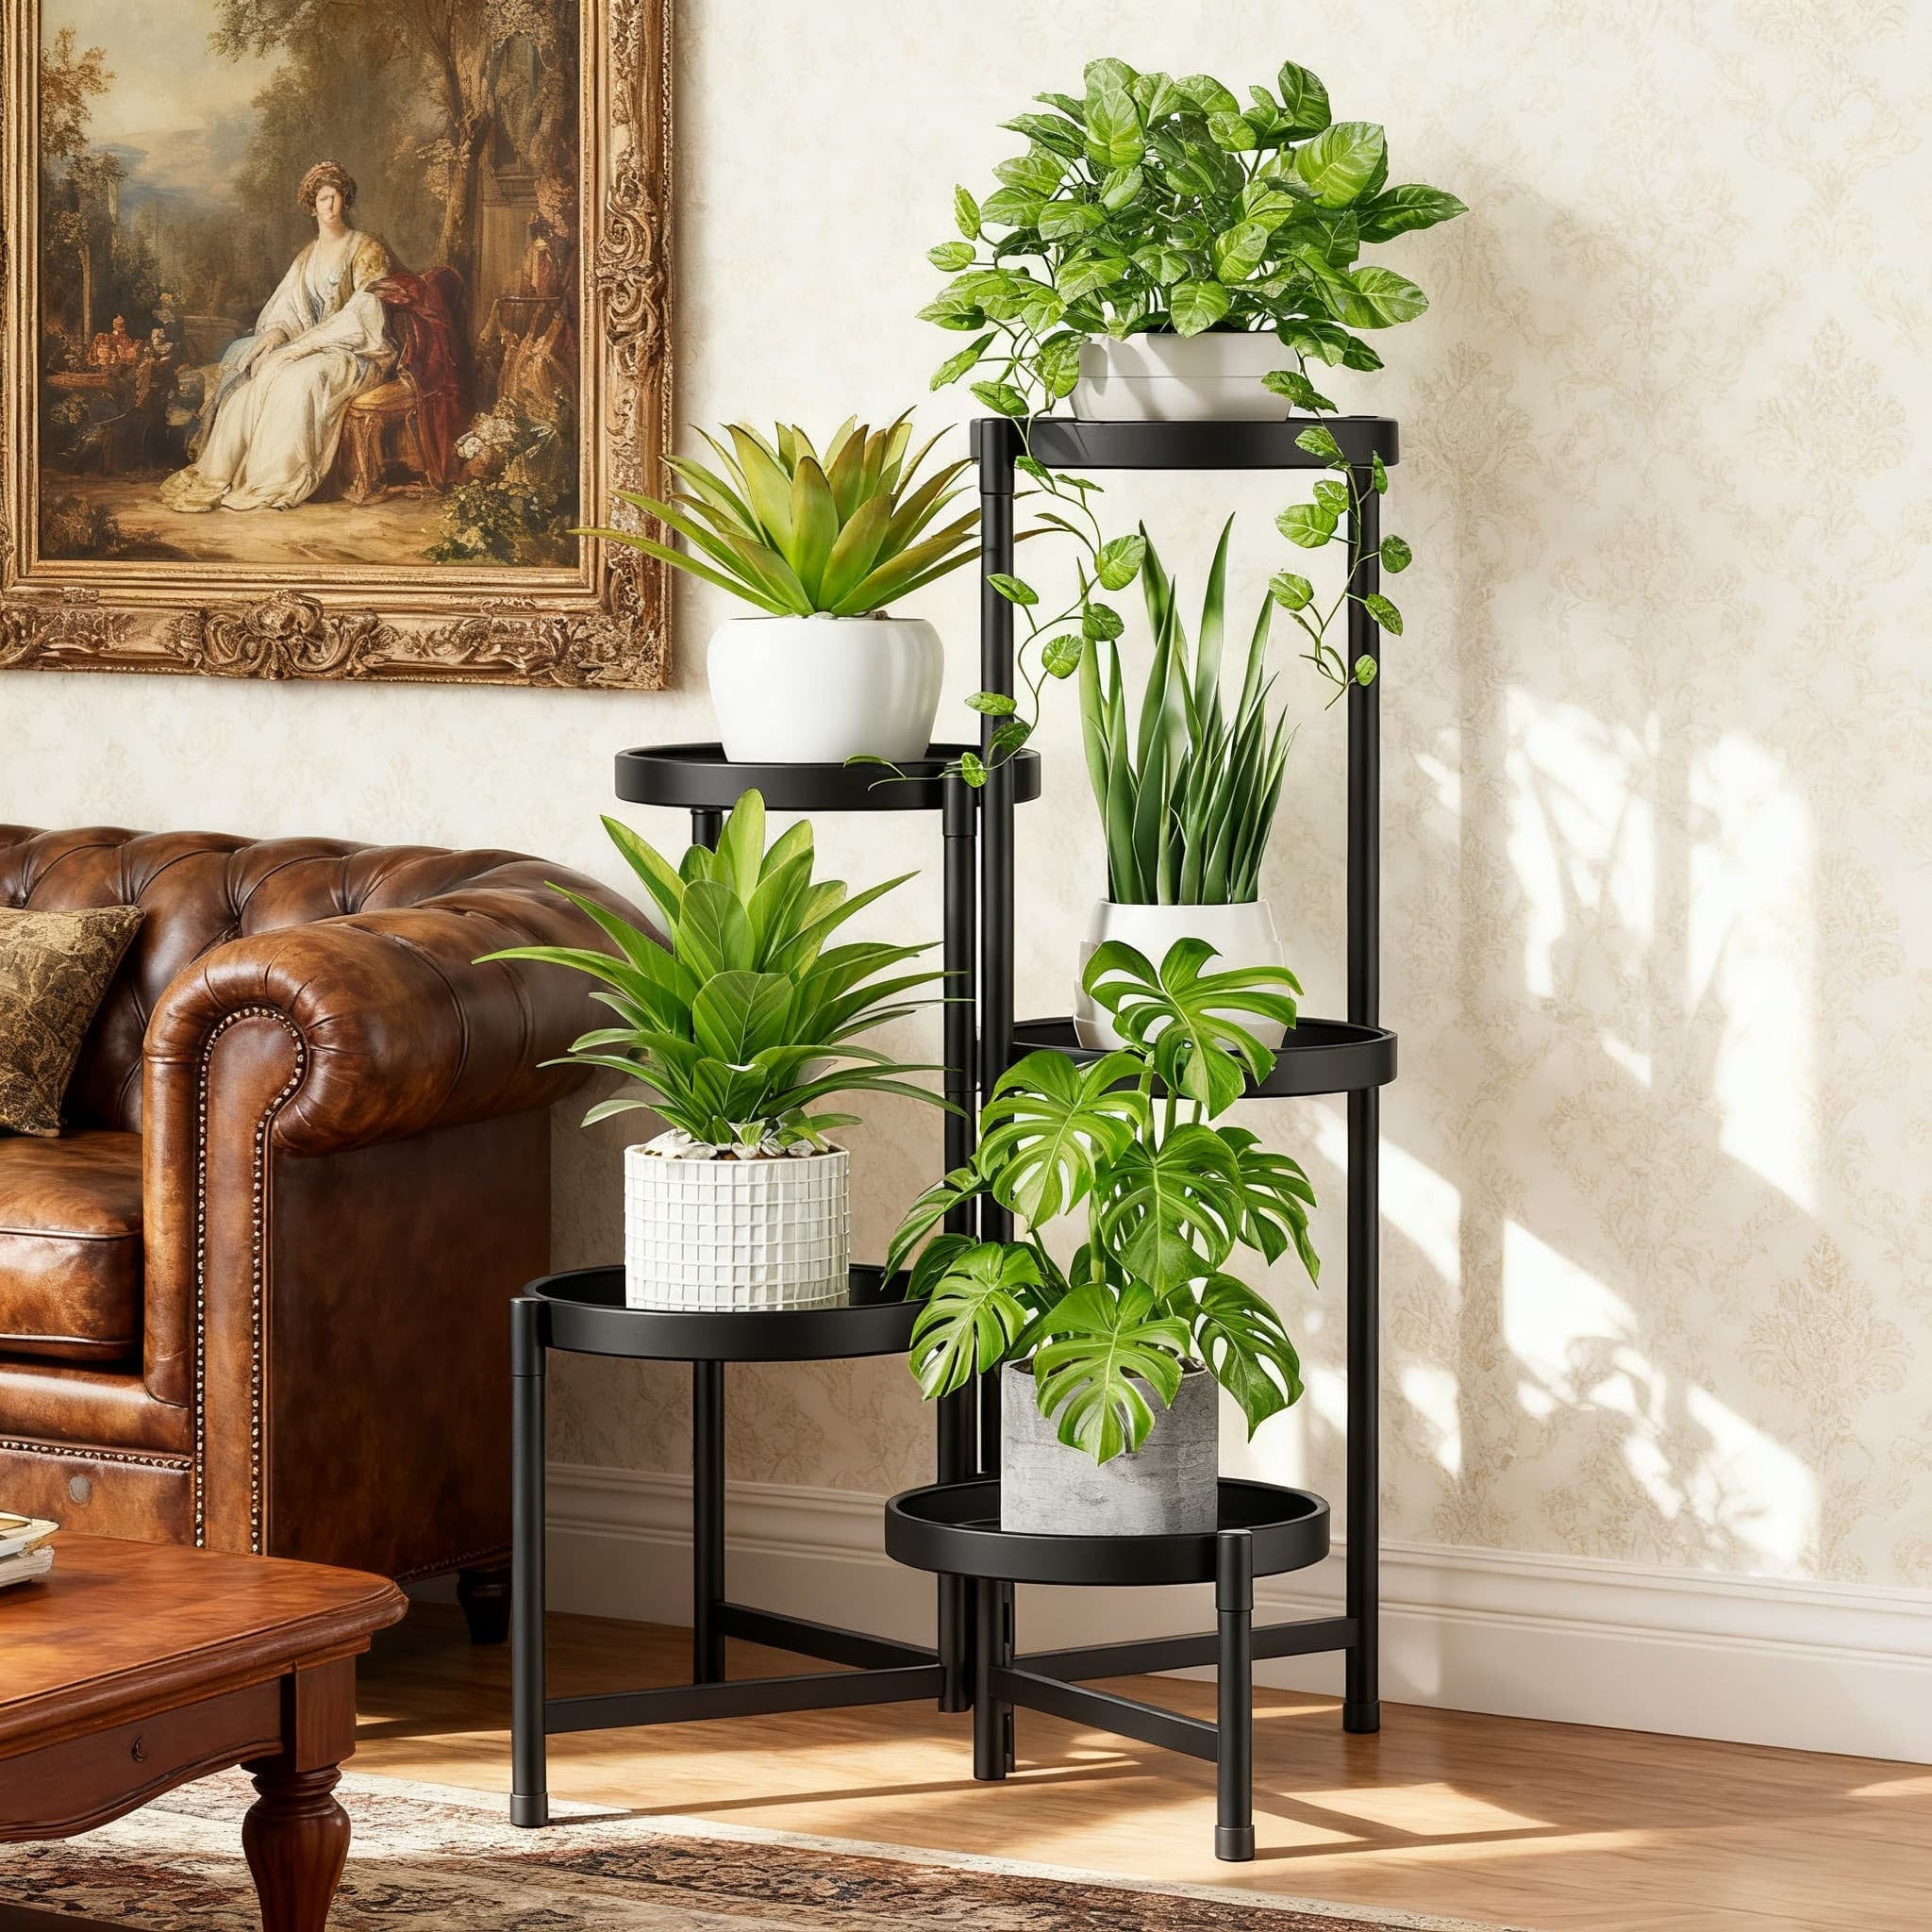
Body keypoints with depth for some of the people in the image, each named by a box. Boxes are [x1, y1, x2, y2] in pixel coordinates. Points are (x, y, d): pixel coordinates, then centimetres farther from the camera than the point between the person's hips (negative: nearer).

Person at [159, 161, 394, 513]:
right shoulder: (307, 257, 17)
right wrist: (276, 334, -12)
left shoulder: (366, 250, -5)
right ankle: (223, 474, -24)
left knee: (298, 378, -36)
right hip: (311, 346, 7)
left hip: (357, 351, -7)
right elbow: (288, 309, 13)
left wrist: (302, 345, -20)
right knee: (251, 375, -19)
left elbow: (361, 316, -14)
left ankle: (277, 482, -33)